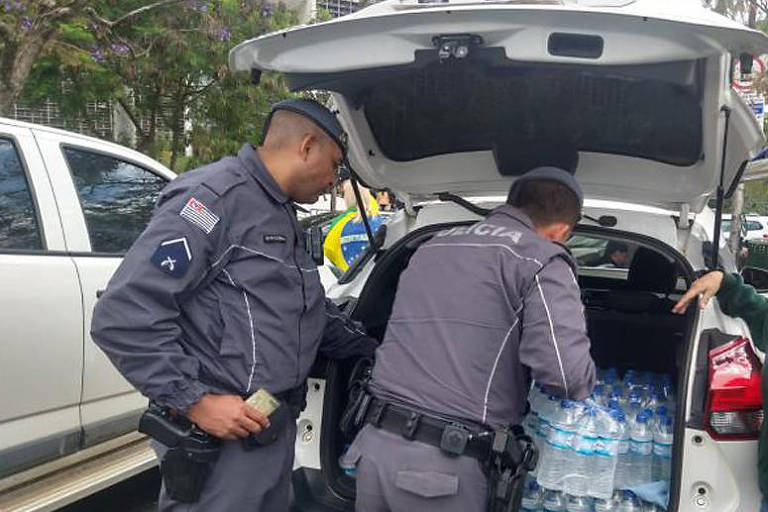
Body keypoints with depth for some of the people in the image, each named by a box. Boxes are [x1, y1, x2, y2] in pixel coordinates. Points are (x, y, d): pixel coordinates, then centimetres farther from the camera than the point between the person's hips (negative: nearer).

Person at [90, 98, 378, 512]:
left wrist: (375, 353, 19)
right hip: (218, 439, -9)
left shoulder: (283, 218, 16)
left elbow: (314, 312, 27)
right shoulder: (215, 198, -17)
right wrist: (195, 401, -22)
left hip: (276, 429, 10)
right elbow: (123, 316, -23)